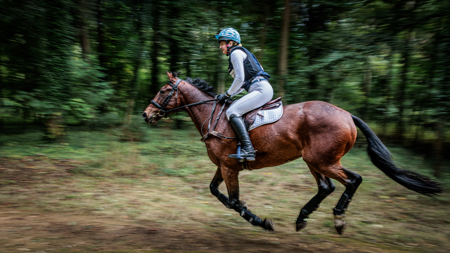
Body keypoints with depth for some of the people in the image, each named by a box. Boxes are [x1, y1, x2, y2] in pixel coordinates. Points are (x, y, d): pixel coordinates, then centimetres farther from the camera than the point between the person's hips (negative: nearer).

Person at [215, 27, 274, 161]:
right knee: (233, 108, 13)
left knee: (232, 112, -18)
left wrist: (227, 94, -2)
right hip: (261, 90, 10)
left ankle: (248, 150, -24)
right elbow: (243, 83, 25)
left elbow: (240, 79, -13)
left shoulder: (236, 52, -3)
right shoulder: (240, 53, 26)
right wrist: (228, 95, 17)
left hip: (261, 89, -10)